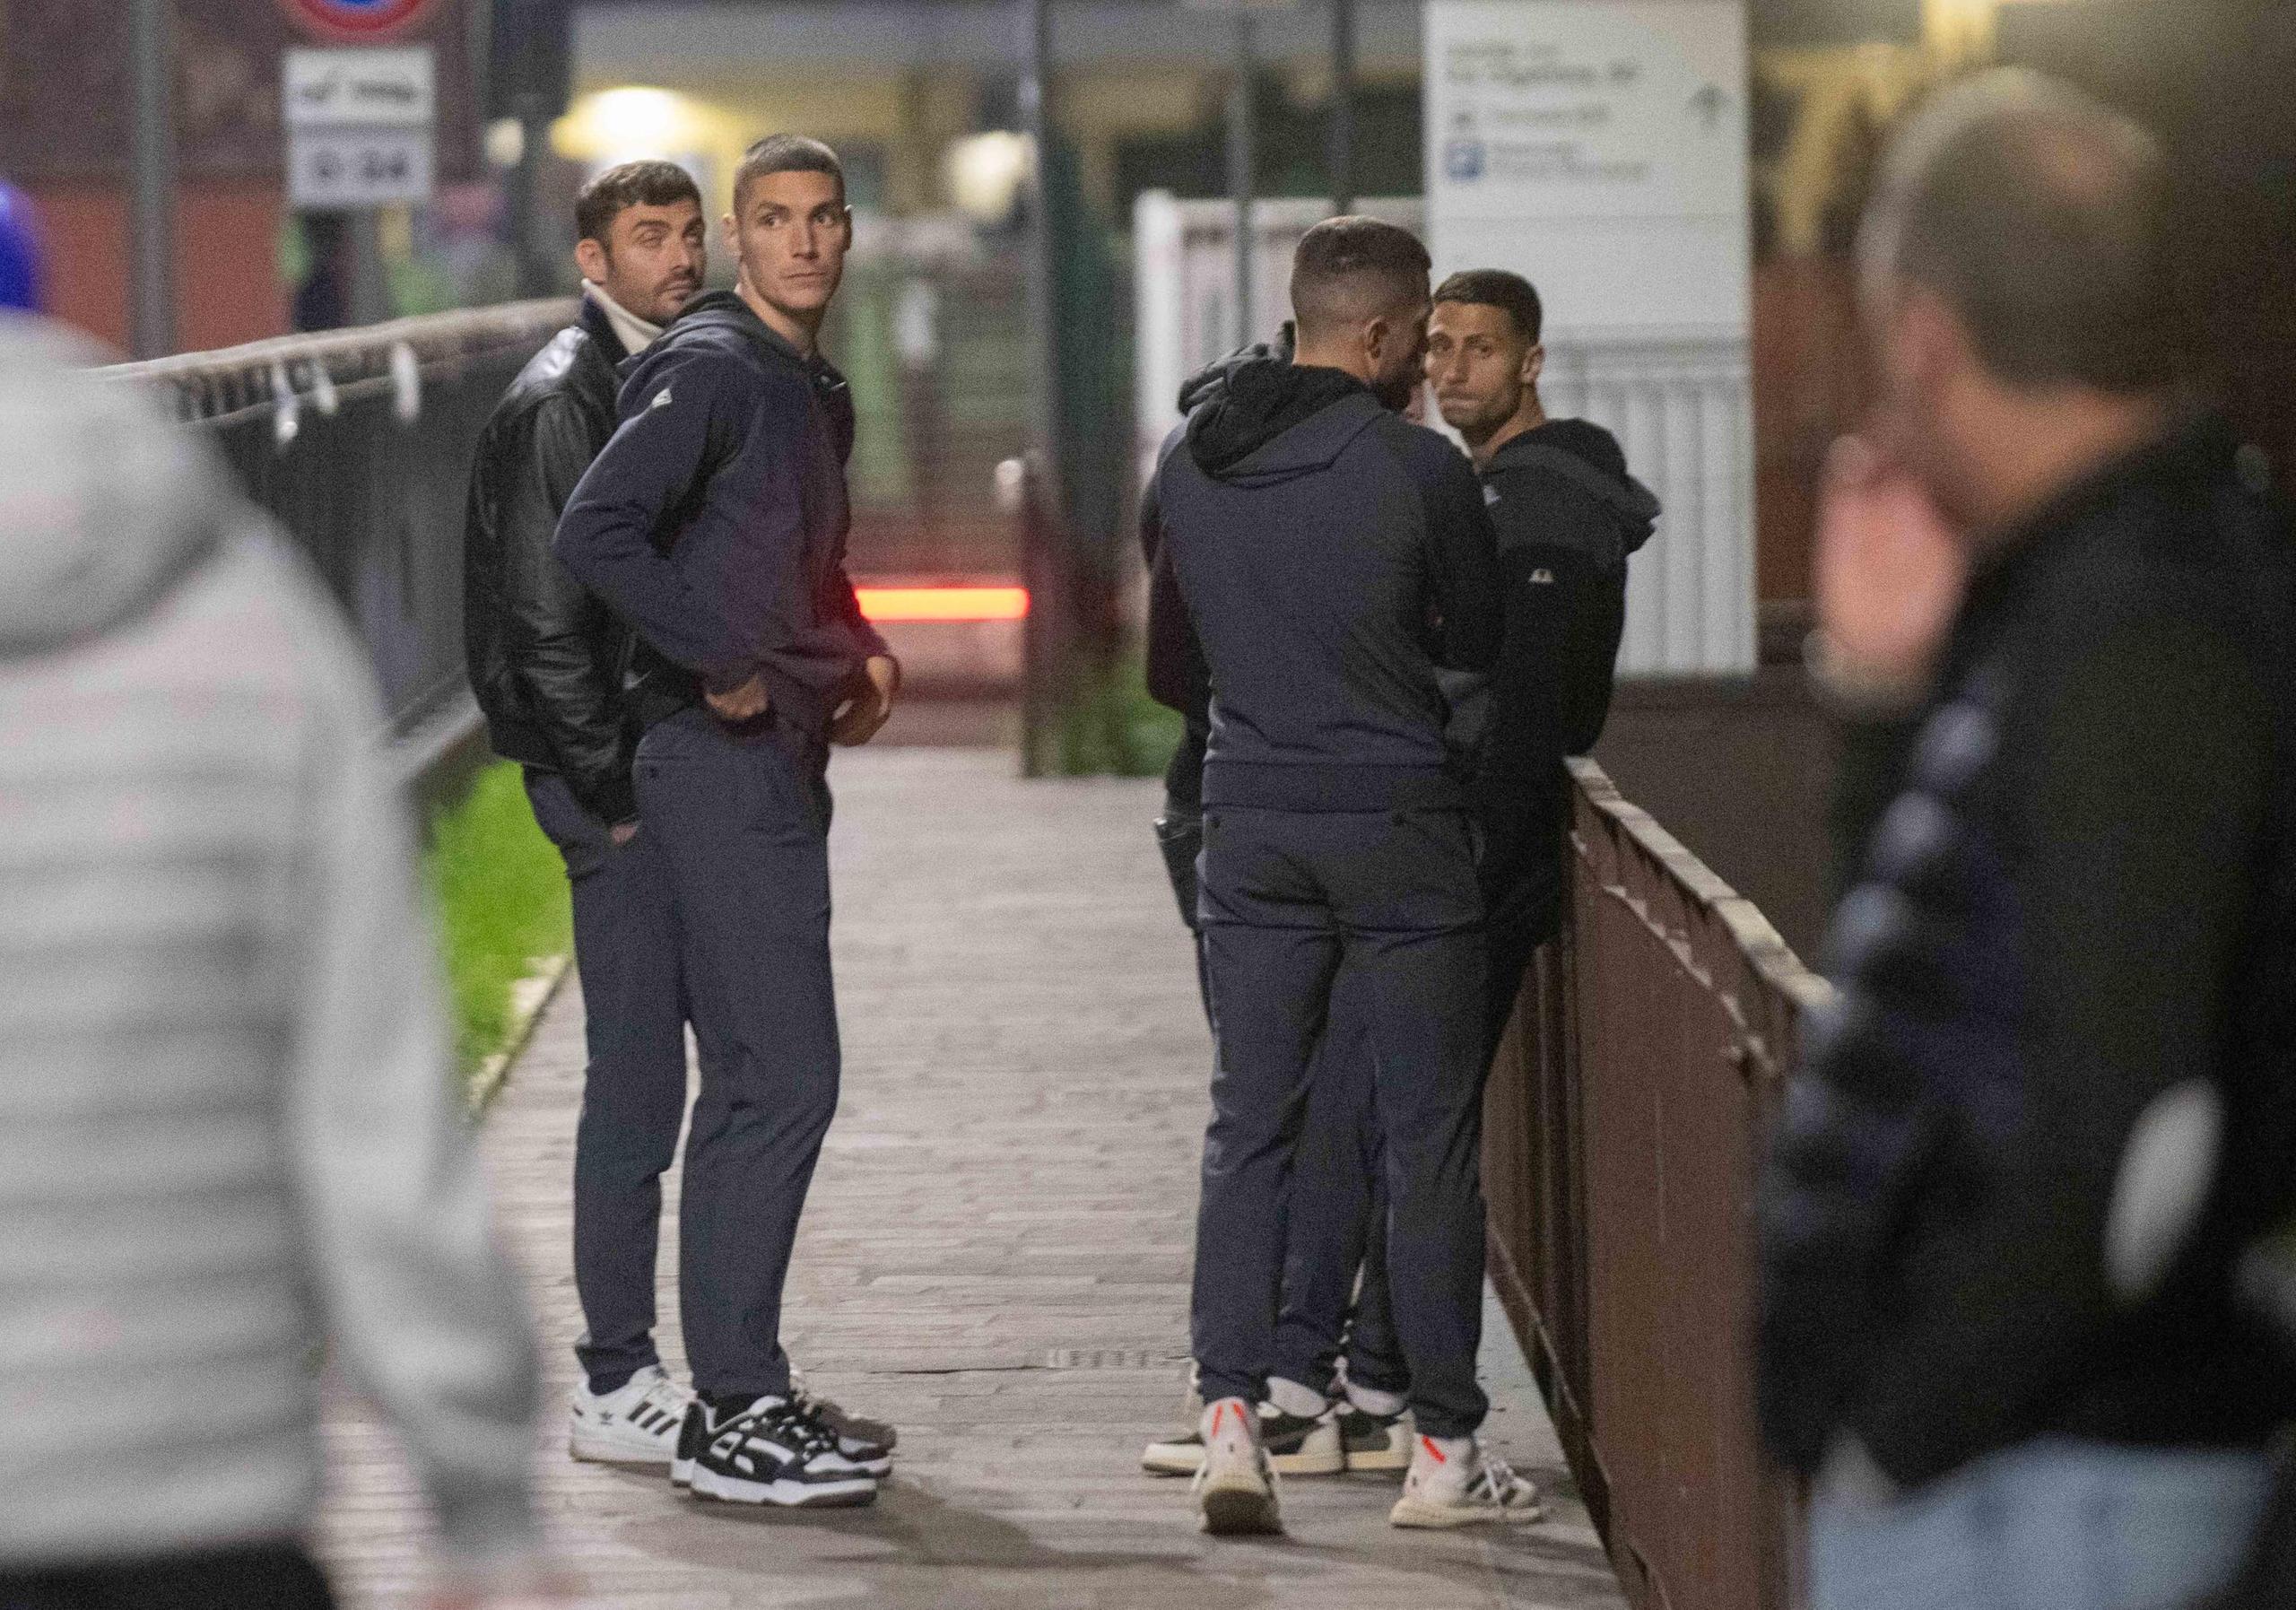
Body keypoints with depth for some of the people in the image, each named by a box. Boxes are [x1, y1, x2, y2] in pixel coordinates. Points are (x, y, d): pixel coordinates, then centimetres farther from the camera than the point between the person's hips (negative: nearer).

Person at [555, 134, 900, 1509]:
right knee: (786, 1077, -12)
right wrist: (720, 664, -20)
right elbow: (595, 533, -23)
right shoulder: (711, 372, -12)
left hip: (782, 762, 10)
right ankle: (737, 1417, -10)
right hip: (720, 762, -10)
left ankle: (738, 1394, 20)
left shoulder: (820, 391, 17)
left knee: (760, 1084, 13)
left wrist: (860, 650, 13)